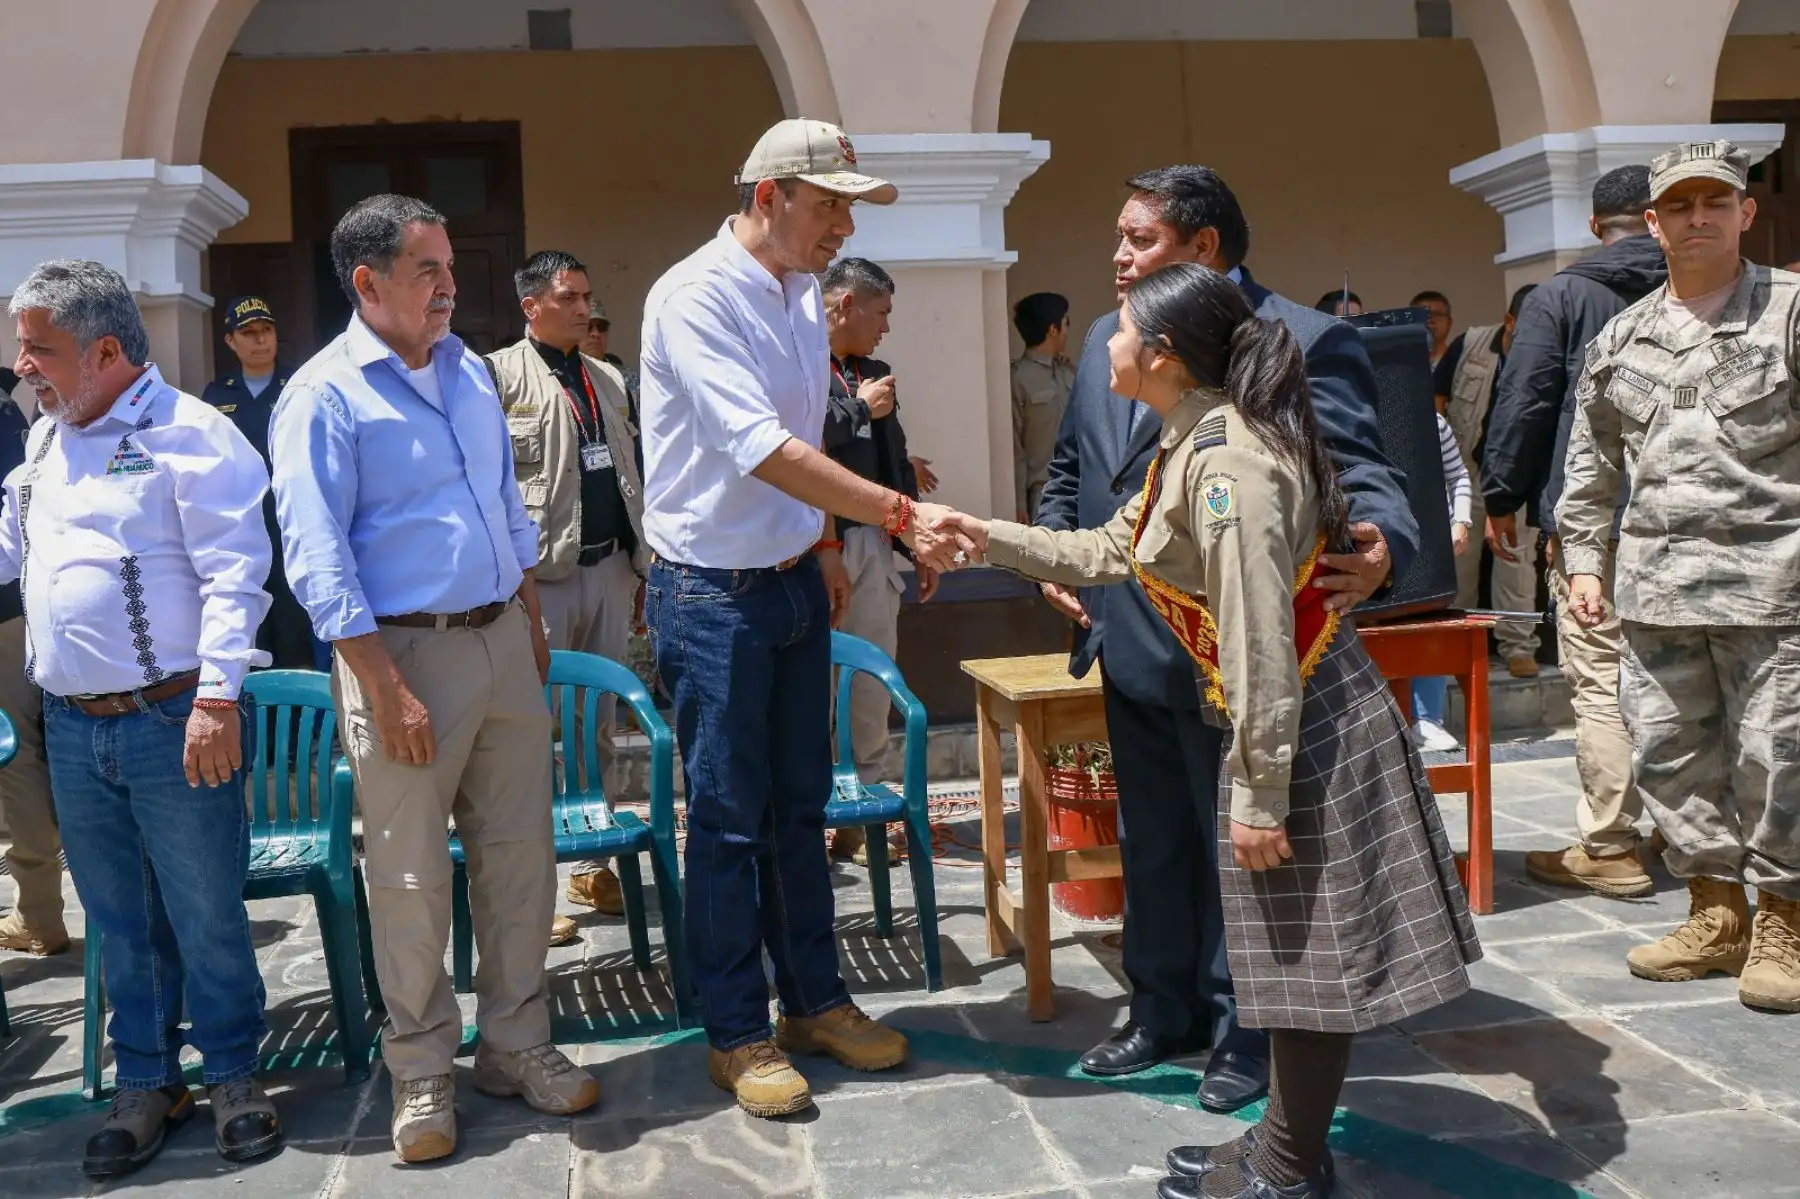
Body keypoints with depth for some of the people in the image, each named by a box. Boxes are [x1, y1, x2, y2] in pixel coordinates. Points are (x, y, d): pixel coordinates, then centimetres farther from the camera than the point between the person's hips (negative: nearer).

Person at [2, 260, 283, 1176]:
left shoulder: (189, 434, -10)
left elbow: (233, 574, -16)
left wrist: (218, 696, -23)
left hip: (173, 722, -7)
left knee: (205, 912, 3)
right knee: (119, 919, 15)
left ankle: (232, 1073, 21)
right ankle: (145, 1083, 28)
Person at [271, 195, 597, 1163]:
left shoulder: (468, 370, 12)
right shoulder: (324, 395, -8)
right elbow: (316, 560, -13)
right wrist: (387, 691, -18)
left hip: (503, 642, 6)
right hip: (404, 652, -6)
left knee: (519, 854, 10)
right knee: (411, 877, 2)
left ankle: (516, 1043, 25)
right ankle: (422, 1073, 19)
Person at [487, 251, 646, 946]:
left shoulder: (608, 381, 17)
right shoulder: (499, 375, -4)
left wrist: (642, 561, 16)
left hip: (610, 568, 7)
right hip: (543, 576, -7)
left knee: (602, 725, 13)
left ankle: (594, 863, 24)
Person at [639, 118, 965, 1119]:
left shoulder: (805, 296, 8)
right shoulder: (696, 297, -18)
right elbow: (764, 453, -28)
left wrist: (826, 547, 14)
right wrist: (901, 514, -31)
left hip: (796, 582, 8)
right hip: (713, 594, -7)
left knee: (801, 804, 15)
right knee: (730, 818, 3)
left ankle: (815, 999, 30)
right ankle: (738, 1032, 18)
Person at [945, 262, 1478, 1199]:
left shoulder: (1225, 463, -22)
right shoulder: (1194, 445, 10)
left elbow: (1260, 643, -25)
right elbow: (1112, 552, 22)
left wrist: (1257, 794, -21)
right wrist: (995, 540, 20)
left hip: (1305, 720, -10)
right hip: (1291, 713, 10)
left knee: (1309, 948, 4)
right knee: (1298, 945, 18)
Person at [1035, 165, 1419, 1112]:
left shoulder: (1305, 342, -12)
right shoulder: (1106, 339, 11)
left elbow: (1359, 474, -18)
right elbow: (1069, 465, 22)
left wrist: (1380, 546, -39)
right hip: (1128, 644, 7)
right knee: (1150, 843, 19)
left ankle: (1245, 1034, 26)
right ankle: (1164, 1012, 36)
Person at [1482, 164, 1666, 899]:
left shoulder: (1562, 296, -2)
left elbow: (1523, 401, -6)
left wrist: (1503, 495, 3)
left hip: (1592, 515, -4)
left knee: (1599, 678, -2)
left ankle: (1608, 849, -1)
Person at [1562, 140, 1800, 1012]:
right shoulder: (1621, 337, 15)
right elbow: (1592, 462, 20)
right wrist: (1584, 558, 15)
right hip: (1655, 588, 5)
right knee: (1668, 751, 8)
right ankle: (1716, 914, 22)